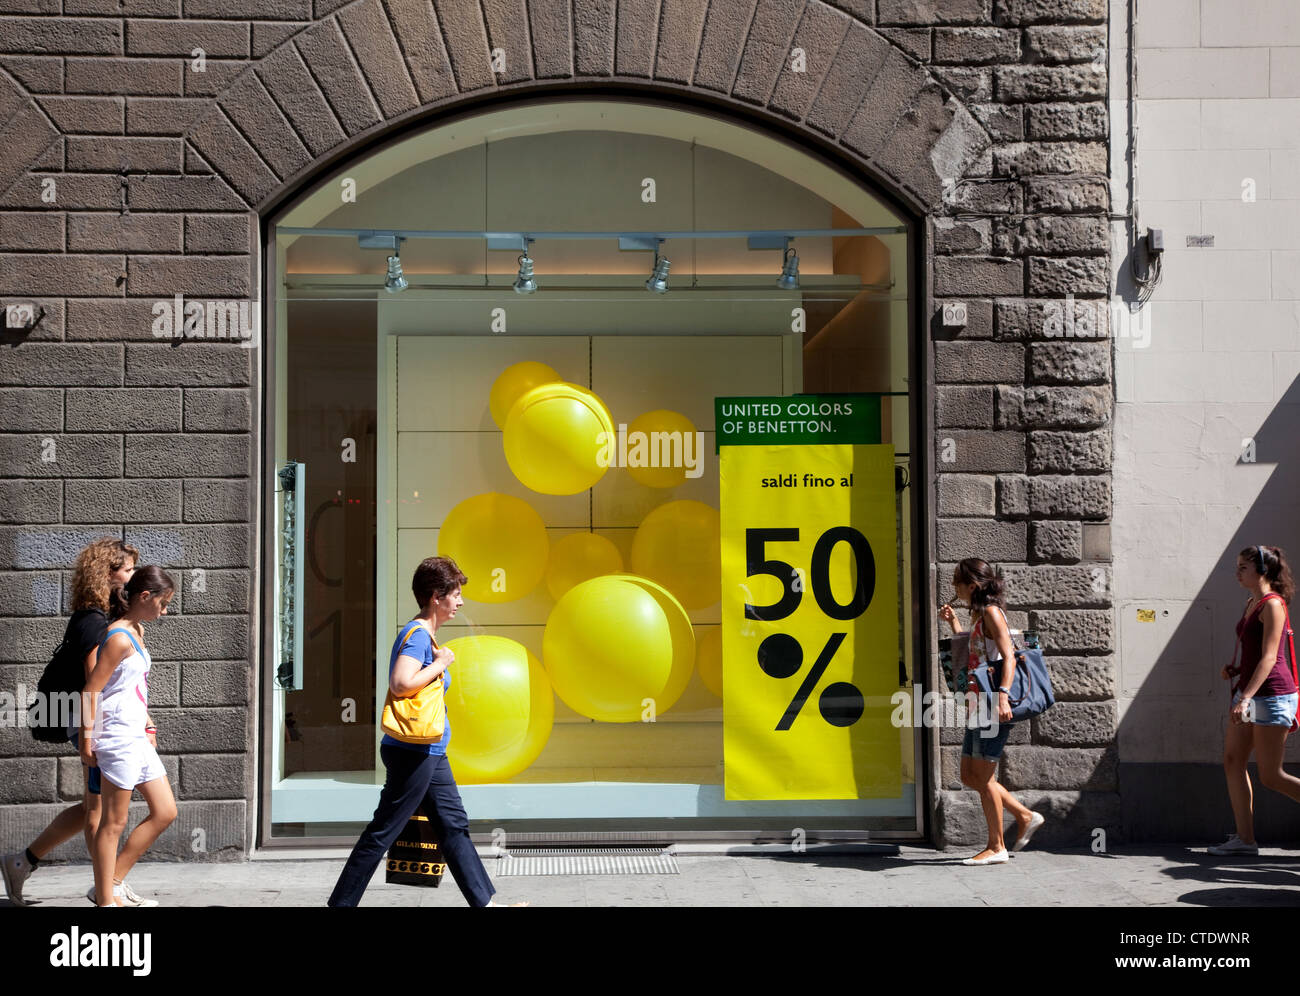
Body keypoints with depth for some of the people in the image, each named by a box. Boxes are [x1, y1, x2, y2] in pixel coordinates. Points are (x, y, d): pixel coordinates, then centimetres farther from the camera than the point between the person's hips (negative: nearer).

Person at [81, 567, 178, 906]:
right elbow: (91, 690, -18)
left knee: (165, 812, 11)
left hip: (137, 738, 10)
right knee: (114, 823, -1)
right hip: (118, 738, -10)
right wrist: (86, 741, -18)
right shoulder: (119, 638, -15)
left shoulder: (137, 631, 13)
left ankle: (113, 883, 17)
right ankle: (106, 900, 7)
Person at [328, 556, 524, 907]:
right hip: (413, 751, -11)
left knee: (454, 825, 12)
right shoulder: (417, 634, -16)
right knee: (382, 832, -3)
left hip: (430, 753, 11)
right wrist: (441, 664, -19)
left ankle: (485, 901, 17)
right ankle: (340, 903, 5)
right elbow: (401, 683, -29)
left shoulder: (424, 636, 15)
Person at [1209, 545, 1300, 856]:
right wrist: (1235, 670, 9)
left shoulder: (1273, 605, -14)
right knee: (1233, 761, 5)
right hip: (1249, 692, 10)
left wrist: (1246, 697, -28)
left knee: (1271, 776, -5)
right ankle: (1244, 839, 8)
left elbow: (1269, 658, -21)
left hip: (1272, 694, -10)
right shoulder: (1251, 604, 13)